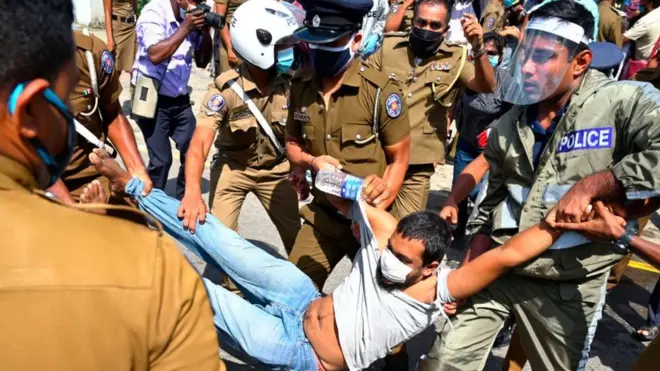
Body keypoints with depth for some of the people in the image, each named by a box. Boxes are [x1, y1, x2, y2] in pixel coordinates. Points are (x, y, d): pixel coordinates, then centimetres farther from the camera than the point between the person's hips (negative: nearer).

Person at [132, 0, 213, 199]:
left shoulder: (192, 16, 1)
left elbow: (202, 62, 5)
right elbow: (155, 55, -28)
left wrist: (205, 31, -10)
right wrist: (185, 28, -28)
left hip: (179, 99, 6)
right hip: (153, 98, -6)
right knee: (161, 160, -7)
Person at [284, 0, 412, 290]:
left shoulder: (380, 91, -17)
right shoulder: (300, 85, -2)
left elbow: (399, 159, -8)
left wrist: (377, 209, -18)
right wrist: (310, 162, -13)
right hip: (322, 214, 4)